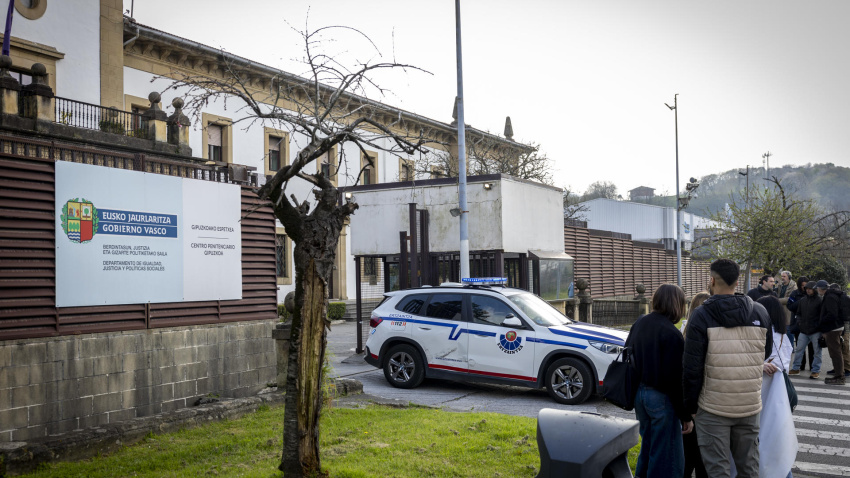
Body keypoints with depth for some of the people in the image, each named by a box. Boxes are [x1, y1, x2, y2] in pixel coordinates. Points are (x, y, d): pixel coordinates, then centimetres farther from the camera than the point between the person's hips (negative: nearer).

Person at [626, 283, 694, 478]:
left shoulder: (639, 324, 5)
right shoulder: (671, 334, -19)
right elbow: (676, 379, -19)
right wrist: (685, 415, -13)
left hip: (639, 394, 8)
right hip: (661, 397, -8)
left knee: (648, 444, 24)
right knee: (666, 455, 3)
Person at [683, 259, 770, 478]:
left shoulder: (701, 316, -10)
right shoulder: (760, 313, 2)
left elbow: (692, 369, -11)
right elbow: (766, 355, 11)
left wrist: (690, 406, -2)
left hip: (713, 409, -4)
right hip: (750, 405, 4)